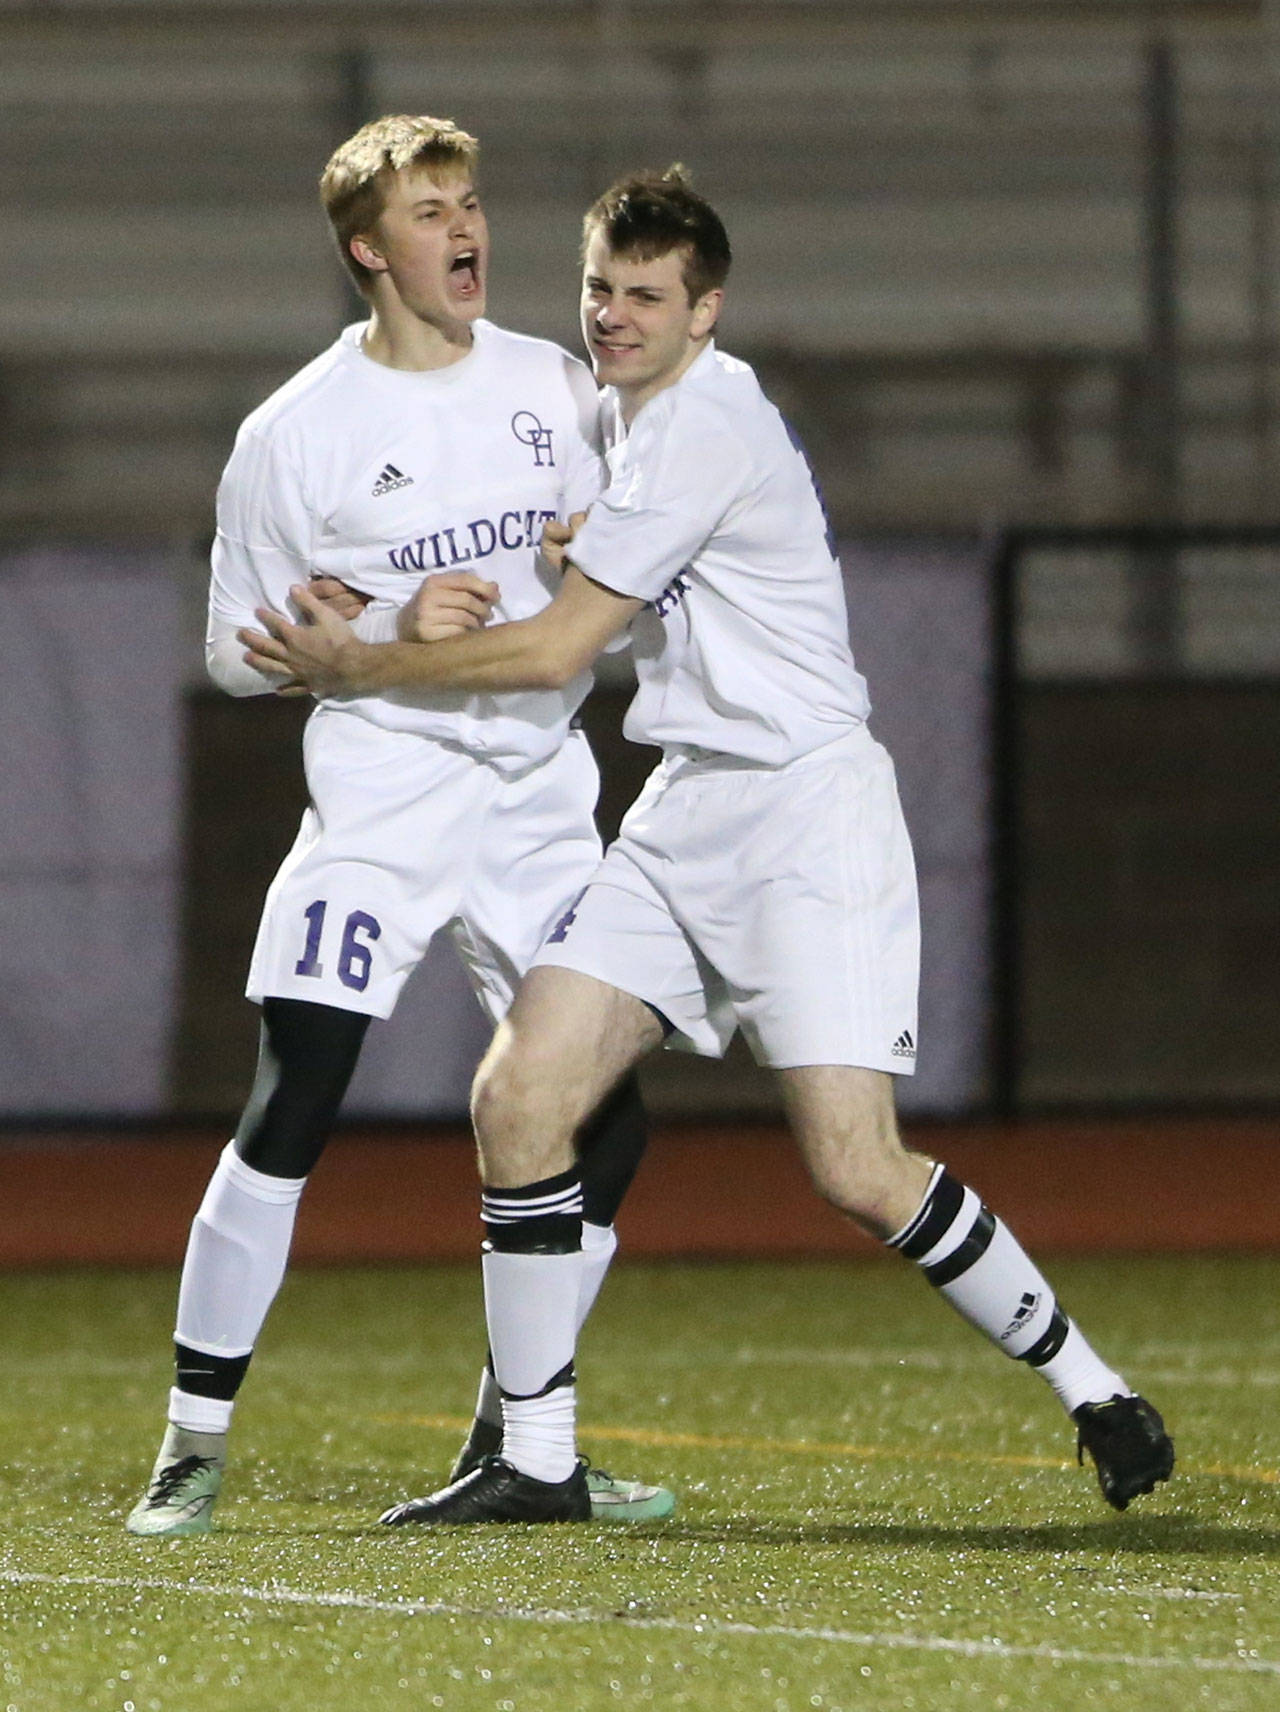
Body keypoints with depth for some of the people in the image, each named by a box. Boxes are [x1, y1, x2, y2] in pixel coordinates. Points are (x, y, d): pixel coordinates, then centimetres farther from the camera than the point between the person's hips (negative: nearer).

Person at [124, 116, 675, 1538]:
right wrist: (389, 622, -15)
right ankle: (193, 1447, -5)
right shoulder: (292, 434, -4)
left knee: (604, 1121, -1)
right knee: (289, 1113, -14)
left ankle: (512, 1443, 15)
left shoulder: (557, 391, 8)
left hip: (541, 794, 4)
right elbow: (234, 650, 0)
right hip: (378, 794, -4)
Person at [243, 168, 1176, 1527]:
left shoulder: (704, 426, -17)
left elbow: (555, 649, -16)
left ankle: (1091, 1393, 3)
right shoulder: (624, 411, 12)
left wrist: (359, 666, -6)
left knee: (856, 1171, -16)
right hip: (682, 817, 9)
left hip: (806, 813, -9)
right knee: (518, 1097, -5)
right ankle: (535, 1462, 1)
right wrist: (574, 544, 13)